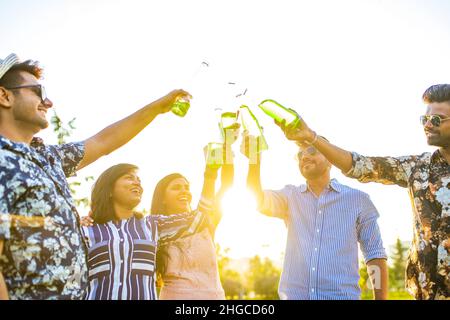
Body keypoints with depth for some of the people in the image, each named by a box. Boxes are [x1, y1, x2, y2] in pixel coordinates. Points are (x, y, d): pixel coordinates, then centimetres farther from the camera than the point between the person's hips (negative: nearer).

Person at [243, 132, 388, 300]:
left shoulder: (358, 199, 3)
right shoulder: (291, 195, 9)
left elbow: (375, 255, 4)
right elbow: (259, 201, -11)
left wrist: (381, 298, -4)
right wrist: (255, 162, -27)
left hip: (342, 296, -1)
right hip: (293, 295, 2)